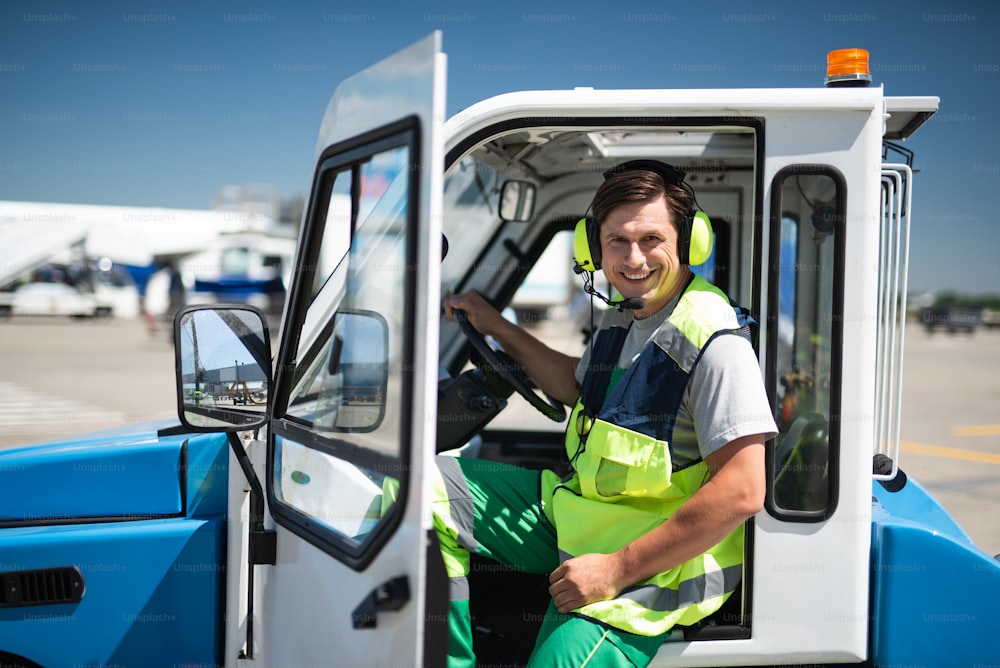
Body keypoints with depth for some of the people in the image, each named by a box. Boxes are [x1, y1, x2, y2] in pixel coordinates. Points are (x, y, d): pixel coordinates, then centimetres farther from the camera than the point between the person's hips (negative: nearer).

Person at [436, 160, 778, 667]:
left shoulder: (714, 340, -20)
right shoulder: (621, 320, 8)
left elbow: (741, 493, -25)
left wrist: (618, 568, -23)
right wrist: (497, 328, 24)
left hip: (662, 564, -8)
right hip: (576, 511, 9)